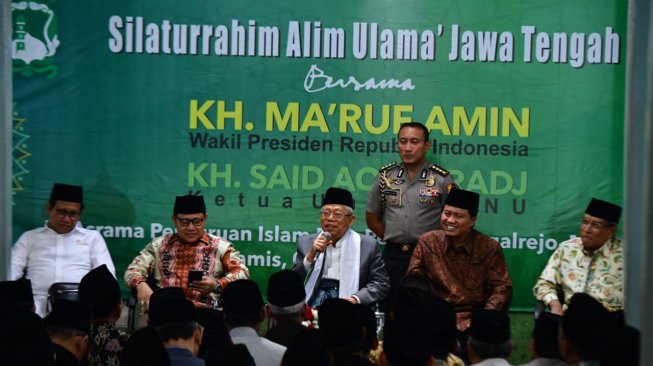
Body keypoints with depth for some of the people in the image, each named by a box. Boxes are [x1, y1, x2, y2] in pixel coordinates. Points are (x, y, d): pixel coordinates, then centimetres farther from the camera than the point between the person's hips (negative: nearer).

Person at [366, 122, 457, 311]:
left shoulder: (442, 179, -4)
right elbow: (372, 217, 15)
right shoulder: (385, 176, 5)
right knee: (388, 311, 6)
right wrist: (393, 239, 8)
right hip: (392, 256, 3)